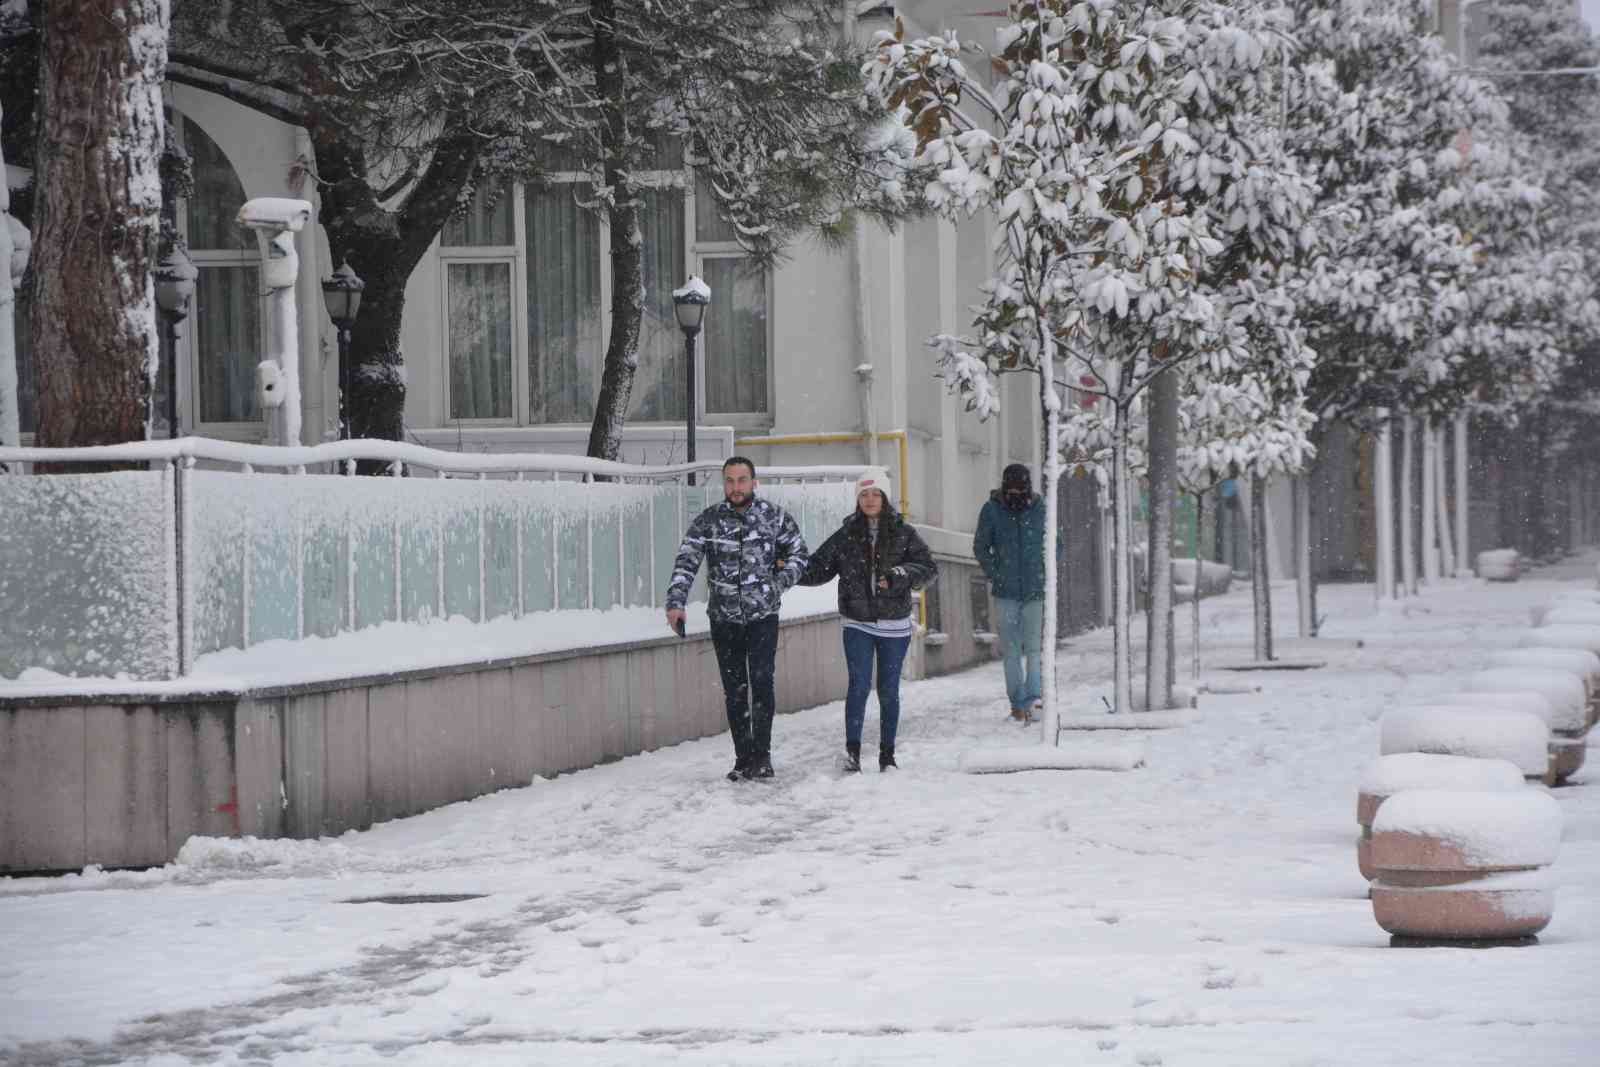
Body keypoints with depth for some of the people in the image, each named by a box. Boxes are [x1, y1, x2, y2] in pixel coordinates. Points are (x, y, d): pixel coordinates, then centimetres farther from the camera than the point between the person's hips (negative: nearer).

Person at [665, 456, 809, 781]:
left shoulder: (775, 516, -1)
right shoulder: (708, 520, -2)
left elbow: (799, 553, 9)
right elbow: (686, 561, -9)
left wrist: (780, 582, -6)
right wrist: (675, 602, -22)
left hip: (763, 615, -2)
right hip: (724, 618, 2)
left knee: (761, 681, -15)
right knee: (734, 690, 6)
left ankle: (762, 754, -9)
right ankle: (743, 759, 13)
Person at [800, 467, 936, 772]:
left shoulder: (903, 534, -1)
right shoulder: (846, 535, 4)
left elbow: (929, 569, -8)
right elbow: (818, 568, 8)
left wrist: (901, 575, -25)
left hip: (894, 626, 0)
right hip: (858, 624, 0)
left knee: (889, 691, 7)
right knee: (859, 685, -14)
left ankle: (887, 754, 17)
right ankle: (852, 750, -14)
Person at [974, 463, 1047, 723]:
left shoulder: (1041, 509, -1)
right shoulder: (992, 510, -1)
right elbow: (980, 547, 8)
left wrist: (1045, 576, 1)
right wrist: (994, 575, -1)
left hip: (1036, 591, -1)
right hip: (1005, 593, 1)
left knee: (1034, 647, -9)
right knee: (1011, 650, 4)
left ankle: (1032, 698, -10)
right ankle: (1017, 702, 11)